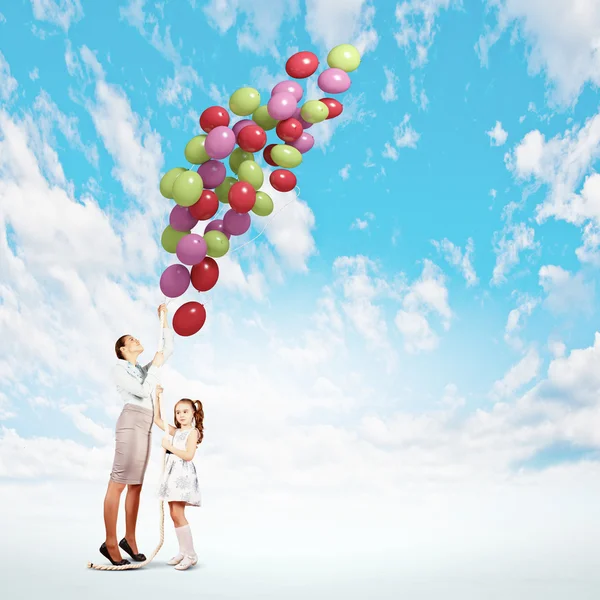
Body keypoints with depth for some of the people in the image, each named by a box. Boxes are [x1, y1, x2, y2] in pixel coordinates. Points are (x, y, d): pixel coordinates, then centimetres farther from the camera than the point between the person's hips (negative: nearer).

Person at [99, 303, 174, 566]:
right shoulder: (119, 369, 3)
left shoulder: (143, 369, 24)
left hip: (145, 426, 8)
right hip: (131, 421, -8)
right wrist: (155, 366, 0)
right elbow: (143, 391, -10)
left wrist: (163, 321, 20)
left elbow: (168, 350, 23)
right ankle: (110, 543, -10)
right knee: (118, 483, -10)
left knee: (136, 484, 7)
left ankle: (129, 539, 12)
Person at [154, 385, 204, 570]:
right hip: (172, 473, 8)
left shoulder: (193, 432, -7)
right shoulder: (175, 431, 14)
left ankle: (191, 554, -5)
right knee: (174, 514, 8)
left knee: (178, 514, -12)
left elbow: (188, 455, -18)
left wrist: (169, 446, -14)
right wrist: (158, 398, 12)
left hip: (183, 474, -8)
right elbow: (157, 420, 19)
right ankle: (183, 552, 16)